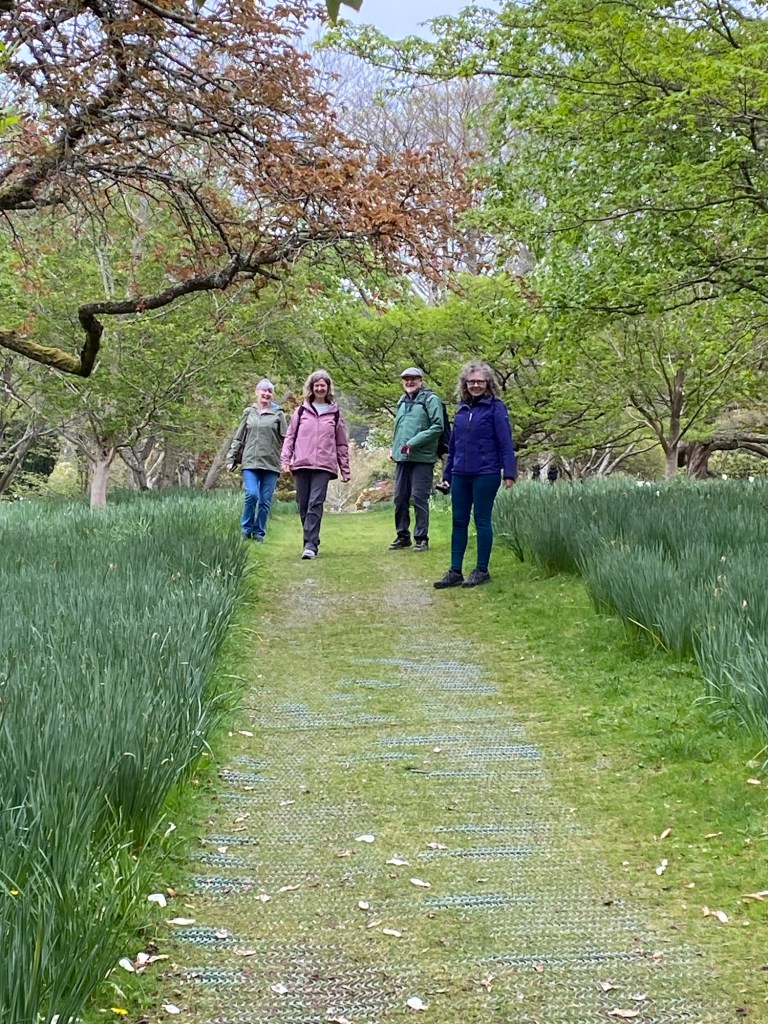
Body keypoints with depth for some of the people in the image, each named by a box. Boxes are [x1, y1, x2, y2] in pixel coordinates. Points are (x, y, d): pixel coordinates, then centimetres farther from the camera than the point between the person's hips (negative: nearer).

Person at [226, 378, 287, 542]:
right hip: (250, 462, 0)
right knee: (252, 494, -15)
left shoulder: (278, 414, 7)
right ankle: (247, 528, 3)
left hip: (271, 463, 0)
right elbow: (238, 438, 16)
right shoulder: (249, 412, 13)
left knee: (265, 500, 1)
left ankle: (259, 532, 14)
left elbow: (286, 439, 2)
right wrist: (231, 458, 10)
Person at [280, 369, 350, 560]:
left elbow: (342, 444, 14)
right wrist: (285, 459, 0)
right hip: (301, 465, 2)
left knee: (315, 504, -14)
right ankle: (311, 541, 17)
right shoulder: (301, 411, 11)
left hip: (323, 466, -2)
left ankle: (311, 544, -18)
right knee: (303, 505, 4)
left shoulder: (335, 414, 10)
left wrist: (345, 470, 11)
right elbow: (290, 436, 12)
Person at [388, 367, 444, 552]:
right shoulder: (402, 401, 17)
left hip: (422, 458, -7)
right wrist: (394, 448, 13)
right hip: (402, 458, 7)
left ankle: (421, 538, 3)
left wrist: (413, 443, -18)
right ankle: (403, 535, 19)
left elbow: (438, 427, -15)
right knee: (400, 497, 8)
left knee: (419, 498, -5)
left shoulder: (430, 399, -6)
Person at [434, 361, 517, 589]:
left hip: (485, 474, -6)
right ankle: (455, 572, 12)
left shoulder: (495, 407, -4)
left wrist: (509, 473, -14)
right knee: (459, 521, 7)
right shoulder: (462, 409, 12)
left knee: (482, 520, 1)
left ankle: (482, 571, 10)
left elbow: (505, 443, -8)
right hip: (461, 475, 6)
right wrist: (447, 473, 17)